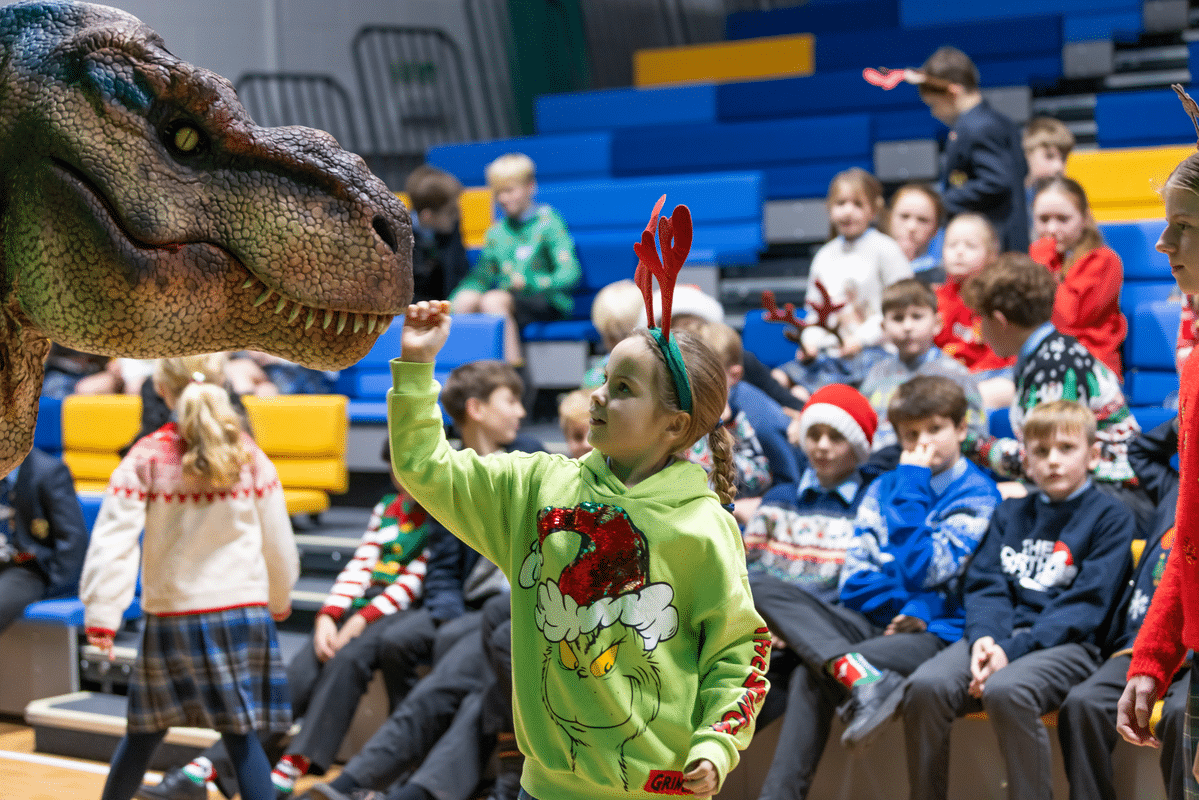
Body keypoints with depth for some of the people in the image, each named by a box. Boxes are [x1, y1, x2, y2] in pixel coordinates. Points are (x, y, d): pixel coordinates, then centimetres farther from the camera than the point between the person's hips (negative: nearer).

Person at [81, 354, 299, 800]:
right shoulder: (248, 455, 0)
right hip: (244, 609, 0)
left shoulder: (146, 458, -4)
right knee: (241, 737, 1)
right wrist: (280, 600, 23)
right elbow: (277, 540, 6)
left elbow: (114, 538, -11)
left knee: (144, 732, 15)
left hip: (171, 616, 0)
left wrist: (101, 616, -10)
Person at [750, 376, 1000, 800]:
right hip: (869, 620, 7)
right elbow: (854, 578, 10)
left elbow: (920, 571, -13)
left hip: (930, 633, -7)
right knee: (758, 586, -19)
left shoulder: (977, 495, 0)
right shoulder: (883, 488, 18)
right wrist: (902, 605, -11)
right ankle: (862, 678, -38)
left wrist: (912, 483, -8)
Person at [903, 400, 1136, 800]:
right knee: (925, 685, -25)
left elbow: (1084, 604, -5)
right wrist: (984, 638, -10)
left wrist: (1012, 651, -15)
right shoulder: (1011, 513, 23)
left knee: (1005, 690, -37)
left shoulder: (1110, 517, 6)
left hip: (1066, 645, -4)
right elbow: (985, 584, 13)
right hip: (1001, 633, 5)